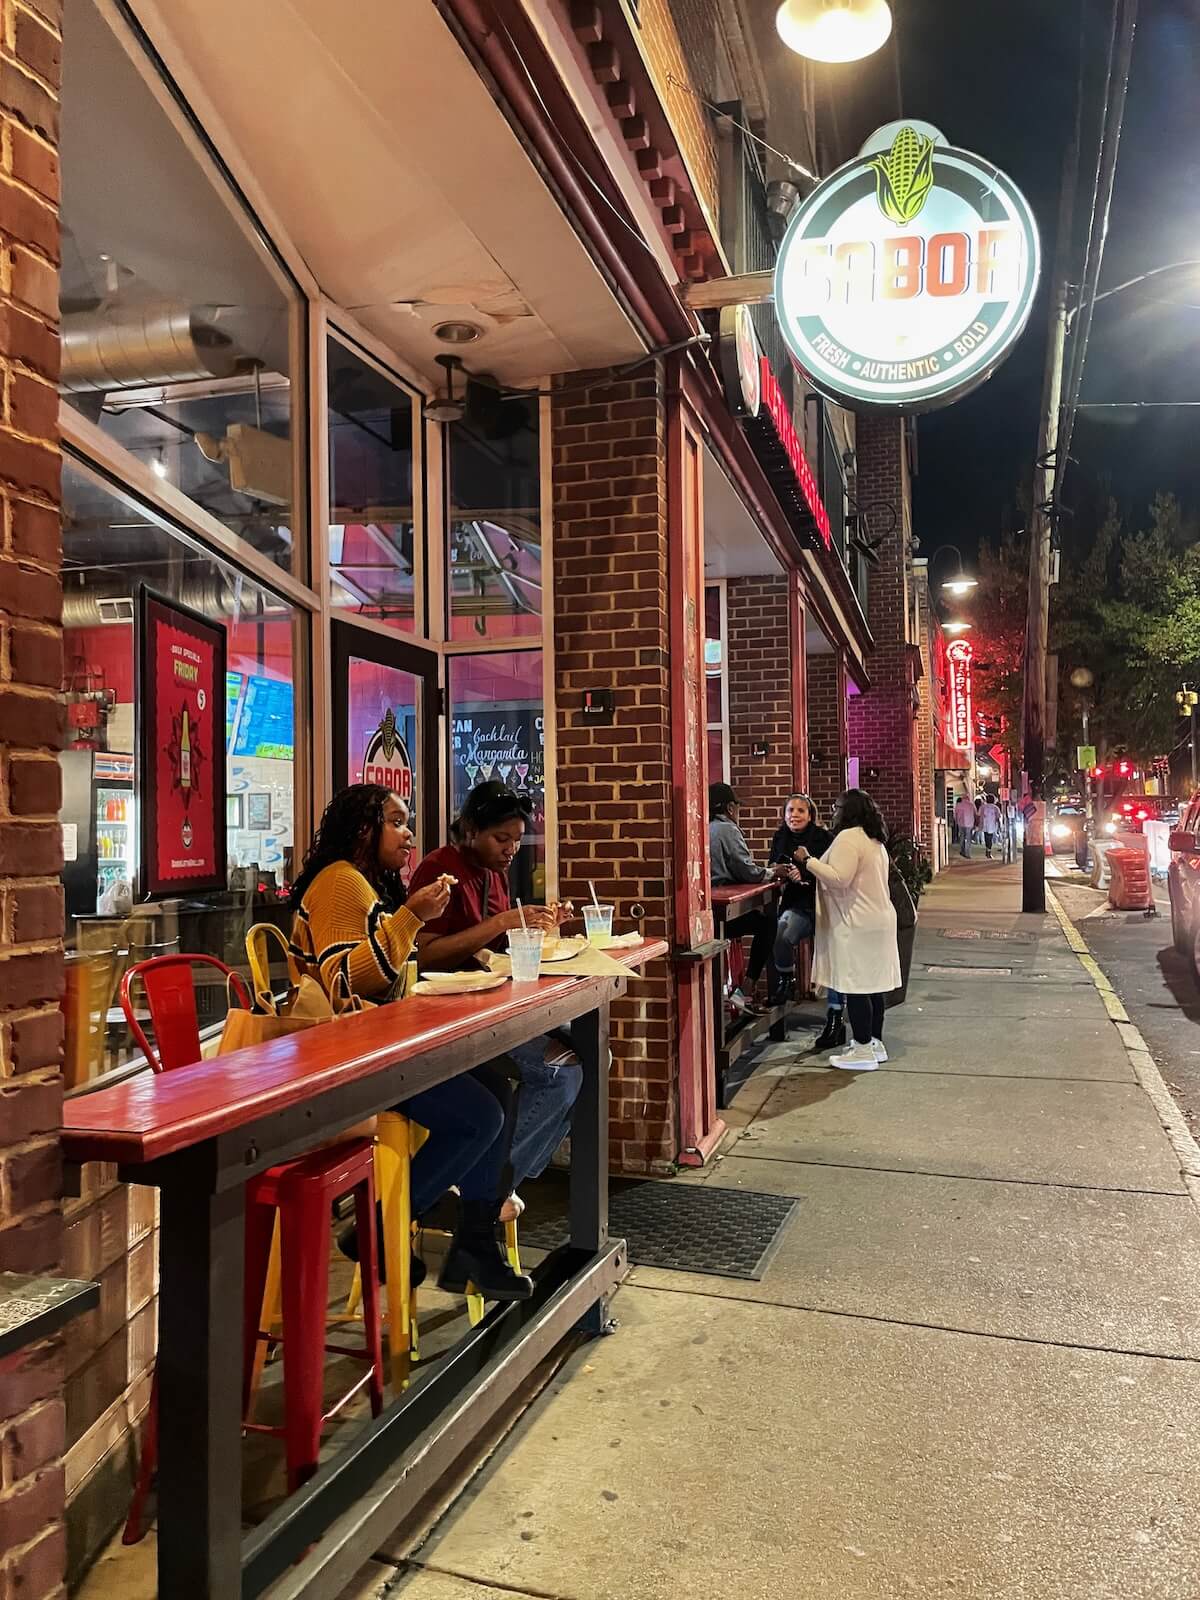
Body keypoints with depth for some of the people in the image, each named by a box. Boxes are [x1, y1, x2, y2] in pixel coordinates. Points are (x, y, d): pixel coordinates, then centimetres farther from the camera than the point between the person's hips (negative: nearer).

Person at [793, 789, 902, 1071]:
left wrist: (809, 861, -14)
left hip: (856, 924, -10)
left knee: (856, 987, -6)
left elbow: (839, 878, -23)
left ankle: (863, 1051, -4)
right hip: (876, 919, 10)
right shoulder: (875, 840, 18)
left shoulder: (848, 838, -14)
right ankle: (875, 1043, 20)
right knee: (872, 984, 13)